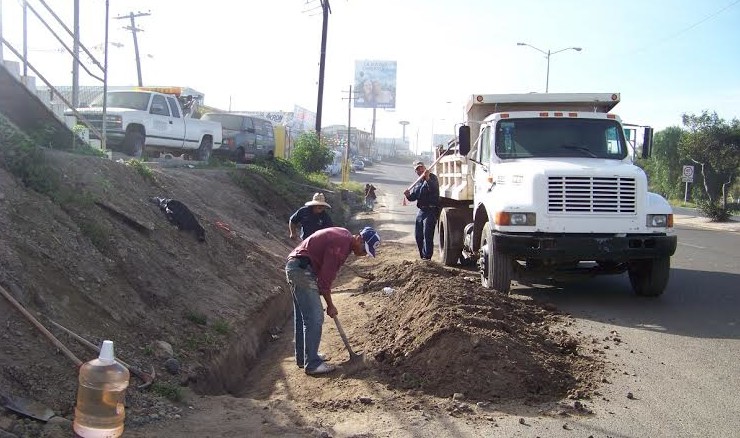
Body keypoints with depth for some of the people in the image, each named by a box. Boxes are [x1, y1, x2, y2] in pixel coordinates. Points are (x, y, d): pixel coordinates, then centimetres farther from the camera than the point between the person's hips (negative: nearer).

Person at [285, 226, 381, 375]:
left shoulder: (345, 236, 9)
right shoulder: (340, 245, -22)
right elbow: (325, 278, -19)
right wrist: (330, 305, -7)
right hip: (302, 269, -11)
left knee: (303, 316, 17)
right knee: (315, 317, -8)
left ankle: (302, 357, 28)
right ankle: (312, 364, -3)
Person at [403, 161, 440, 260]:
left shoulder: (432, 177, -4)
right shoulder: (418, 182, 19)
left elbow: (434, 189, -24)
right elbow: (413, 197, 16)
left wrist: (427, 179, -36)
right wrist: (408, 195, -5)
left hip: (431, 210, -8)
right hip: (421, 210, 8)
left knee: (427, 234, -14)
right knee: (418, 235, 10)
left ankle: (427, 257, -14)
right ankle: (422, 256, 21)